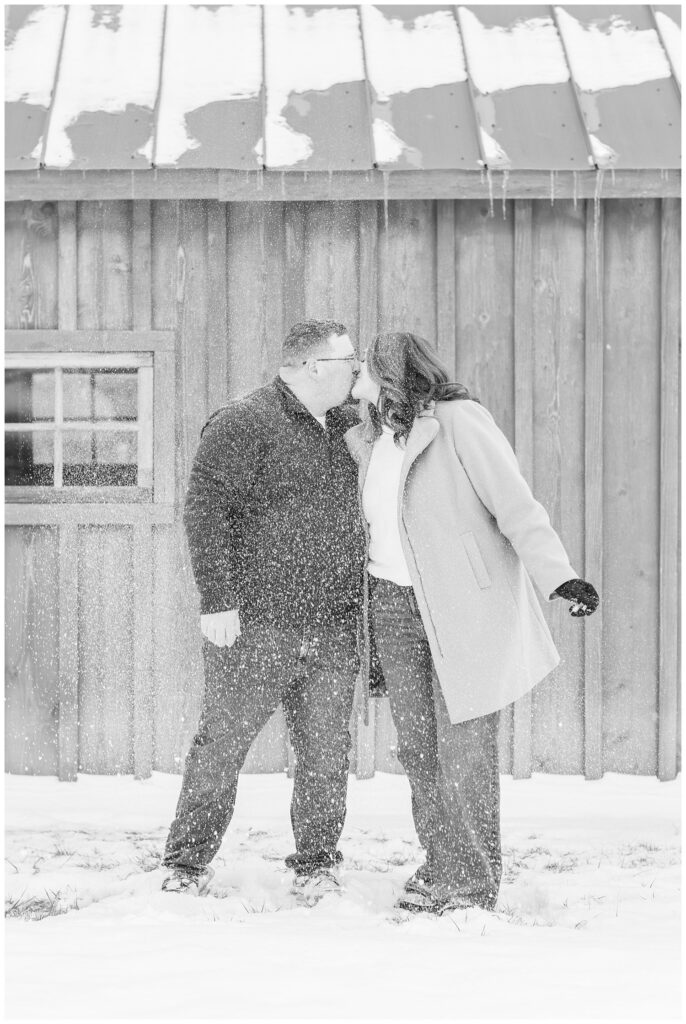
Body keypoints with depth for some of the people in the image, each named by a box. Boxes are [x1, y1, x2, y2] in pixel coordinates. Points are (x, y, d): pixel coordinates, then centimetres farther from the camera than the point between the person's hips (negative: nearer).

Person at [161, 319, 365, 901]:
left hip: (335, 630, 6)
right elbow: (206, 511, -13)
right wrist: (217, 598, -19)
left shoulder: (349, 427, 15)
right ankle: (187, 863, 11)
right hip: (255, 626, -6)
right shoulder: (244, 424, -7)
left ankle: (317, 864, 16)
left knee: (326, 751, 5)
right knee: (223, 742, 1)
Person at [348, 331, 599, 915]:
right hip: (395, 605, 7)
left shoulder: (458, 422, -10)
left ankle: (475, 886, 0)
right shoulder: (369, 442, 12)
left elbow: (517, 507, -15)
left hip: (465, 608, -7)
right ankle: (441, 866, 16)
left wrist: (559, 577, -26)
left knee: (464, 745, -7)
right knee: (417, 747, 5)